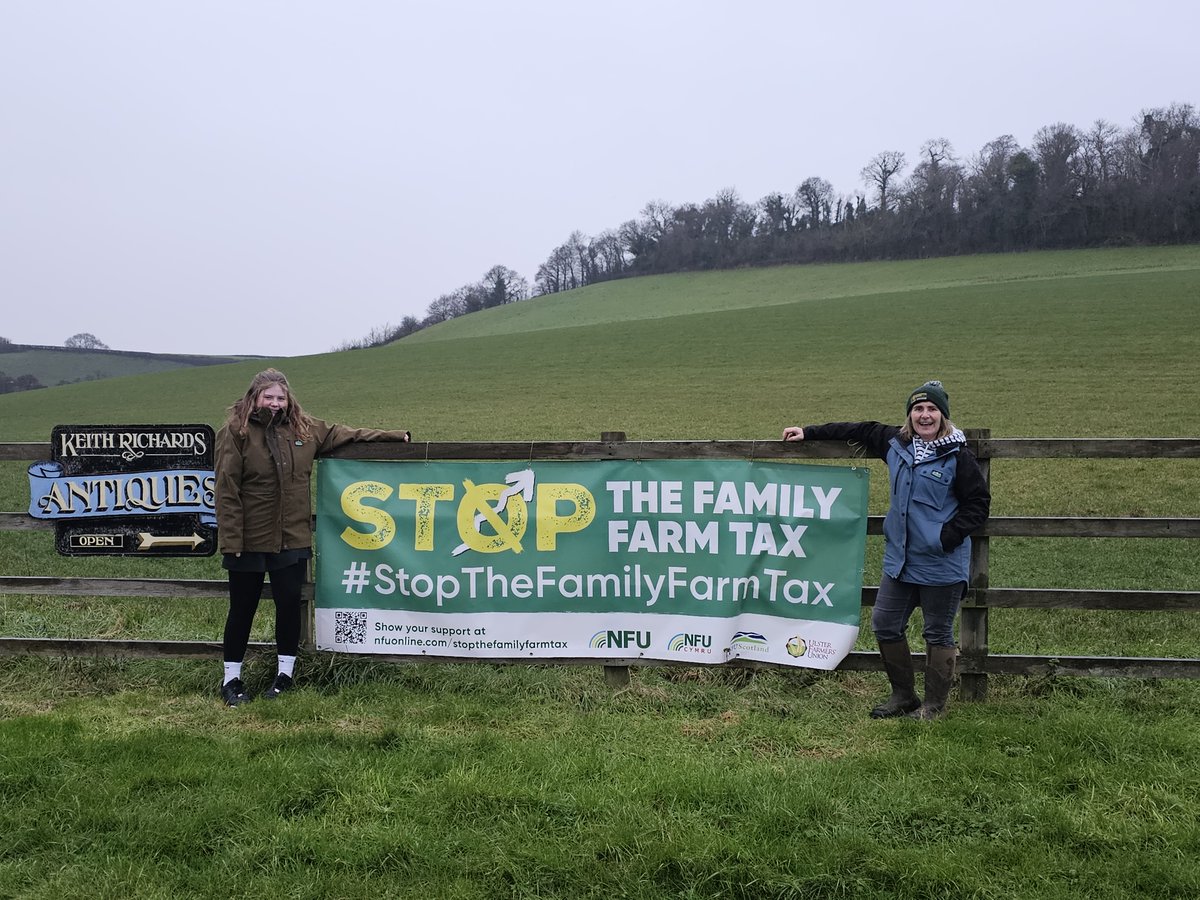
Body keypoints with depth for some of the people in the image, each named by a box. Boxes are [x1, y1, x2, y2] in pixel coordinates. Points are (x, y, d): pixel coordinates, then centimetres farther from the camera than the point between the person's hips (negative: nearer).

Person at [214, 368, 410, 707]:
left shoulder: (304, 428, 7)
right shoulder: (235, 432, -8)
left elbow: (346, 434, 17)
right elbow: (227, 490, -10)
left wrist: (394, 436, 14)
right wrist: (231, 540, -14)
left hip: (292, 538, 4)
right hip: (249, 540, -4)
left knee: (289, 603, 7)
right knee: (243, 608, 6)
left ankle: (286, 673, 22)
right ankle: (231, 679, 20)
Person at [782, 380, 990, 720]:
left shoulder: (957, 456, -11)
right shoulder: (896, 443, 5)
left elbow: (978, 503, -7)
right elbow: (858, 431, 18)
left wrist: (948, 536, -16)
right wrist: (808, 432, 19)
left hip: (941, 565, -6)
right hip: (900, 560, 7)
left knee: (938, 634, 7)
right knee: (884, 625, 13)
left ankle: (934, 705, 22)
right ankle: (903, 695, 30)